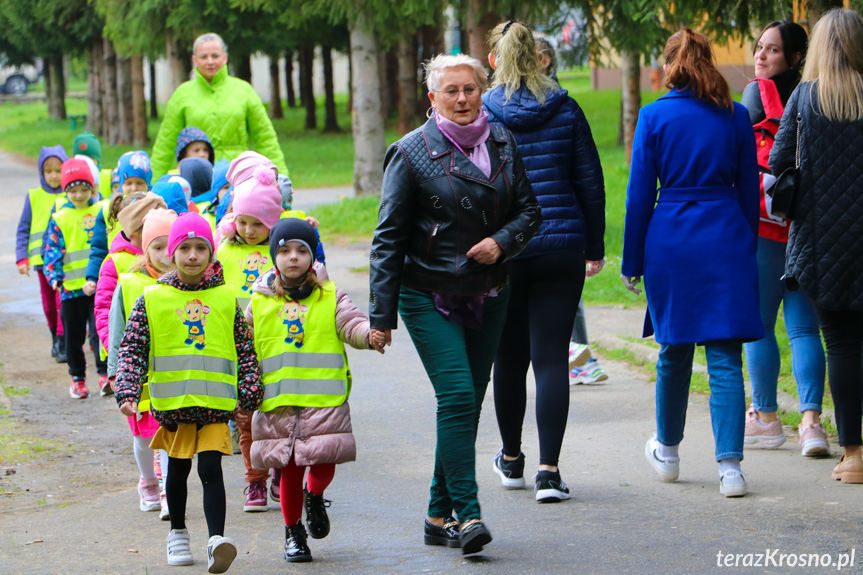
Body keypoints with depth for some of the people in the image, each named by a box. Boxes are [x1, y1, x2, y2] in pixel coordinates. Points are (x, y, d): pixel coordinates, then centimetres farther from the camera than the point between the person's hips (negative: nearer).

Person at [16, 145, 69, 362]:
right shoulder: (34, 197, 5)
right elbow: (23, 230, 7)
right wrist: (22, 258, -1)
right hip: (43, 259, 3)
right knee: (49, 303, 11)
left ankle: (64, 344, -9)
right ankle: (55, 338, 27)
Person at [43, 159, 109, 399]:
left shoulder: (102, 212, 3)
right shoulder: (59, 218, 2)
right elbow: (53, 250, 0)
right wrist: (54, 276, -15)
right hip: (71, 288, 1)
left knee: (99, 330, -9)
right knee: (74, 335, 9)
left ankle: (105, 373, 0)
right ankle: (77, 378, 22)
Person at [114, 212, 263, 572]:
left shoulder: (227, 299, 3)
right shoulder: (152, 300, 0)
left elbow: (246, 349, 8)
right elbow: (132, 349, 0)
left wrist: (249, 394, 3)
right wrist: (128, 391, -11)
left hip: (216, 402, -1)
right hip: (172, 402, 1)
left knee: (211, 468, -12)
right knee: (177, 470, 14)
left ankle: (216, 539, -19)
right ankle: (177, 532, 33)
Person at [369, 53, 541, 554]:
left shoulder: (503, 144, 6)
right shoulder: (412, 152, -7)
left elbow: (528, 209, 12)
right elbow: (390, 237, -5)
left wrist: (502, 242, -11)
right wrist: (382, 314, -8)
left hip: (487, 296, 5)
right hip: (429, 296, -5)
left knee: (469, 403, 7)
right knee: (457, 396, -16)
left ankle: (440, 515, 16)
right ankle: (466, 514, -17)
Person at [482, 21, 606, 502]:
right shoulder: (565, 110, 1)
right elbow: (590, 181, 2)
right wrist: (595, 247, 11)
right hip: (561, 247, 0)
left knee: (510, 358, 14)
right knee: (552, 358, -1)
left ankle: (511, 460, 30)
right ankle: (549, 471, -9)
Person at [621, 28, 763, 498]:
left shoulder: (654, 116, -2)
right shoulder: (736, 117, 3)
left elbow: (639, 194, -1)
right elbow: (749, 190, 8)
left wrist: (632, 261, 6)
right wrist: (746, 247, 19)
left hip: (670, 241, 0)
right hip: (727, 240, 1)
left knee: (674, 351, 15)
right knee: (725, 357, -2)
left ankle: (668, 451, 31)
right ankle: (730, 464, -13)